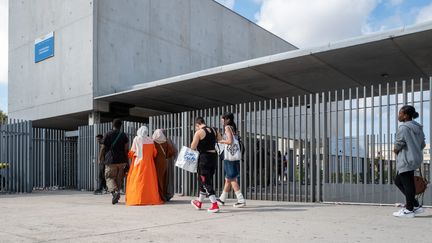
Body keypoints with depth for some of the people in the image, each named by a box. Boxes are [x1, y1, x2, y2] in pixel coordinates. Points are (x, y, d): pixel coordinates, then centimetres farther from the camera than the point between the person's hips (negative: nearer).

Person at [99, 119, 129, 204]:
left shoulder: (108, 134, -1)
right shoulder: (124, 135, 5)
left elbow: (103, 148, -1)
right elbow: (126, 149, -2)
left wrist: (100, 157, 13)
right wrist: (127, 161, 2)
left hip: (111, 160, -3)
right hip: (122, 160, 3)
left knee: (109, 177, 3)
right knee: (119, 178, 12)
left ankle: (115, 192, -22)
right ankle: (116, 197, 16)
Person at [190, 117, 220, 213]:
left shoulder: (199, 132, -11)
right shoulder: (213, 131, 8)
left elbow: (193, 147, -11)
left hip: (204, 157, -7)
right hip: (214, 155, 7)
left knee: (205, 182, 0)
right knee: (205, 180, 19)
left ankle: (215, 205, -7)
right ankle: (199, 202, 35)